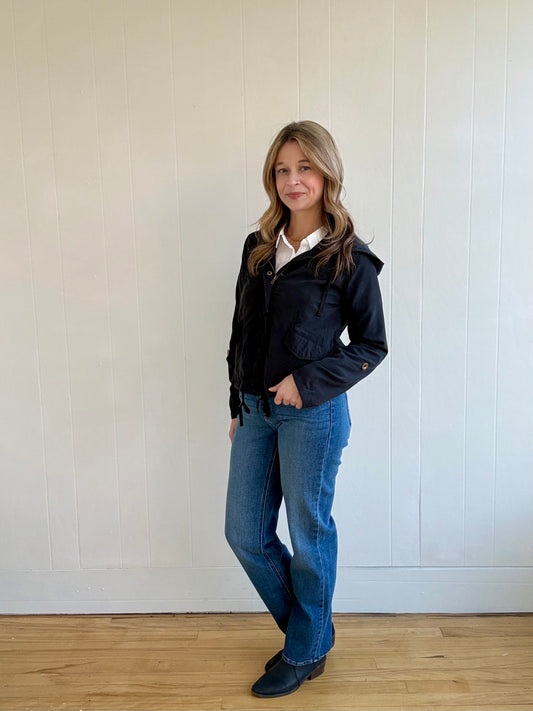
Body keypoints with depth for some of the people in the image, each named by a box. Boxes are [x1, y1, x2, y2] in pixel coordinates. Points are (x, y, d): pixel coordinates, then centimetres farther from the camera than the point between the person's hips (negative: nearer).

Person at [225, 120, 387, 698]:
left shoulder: (348, 258, -8)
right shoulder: (259, 248, 8)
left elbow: (372, 344, -5)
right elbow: (241, 332, 13)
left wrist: (307, 380, -15)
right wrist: (238, 404, 13)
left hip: (313, 413, -6)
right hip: (255, 411, 7)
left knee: (309, 535, 9)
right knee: (245, 533, 12)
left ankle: (305, 653, 33)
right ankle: (314, 628, 35)